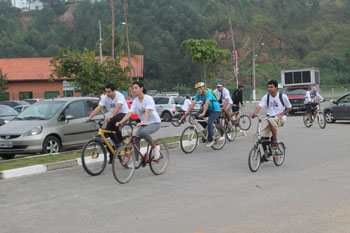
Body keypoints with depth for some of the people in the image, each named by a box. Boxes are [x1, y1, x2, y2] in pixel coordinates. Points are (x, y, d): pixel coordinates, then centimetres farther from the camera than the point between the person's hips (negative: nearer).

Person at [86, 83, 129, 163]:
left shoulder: (119, 96, -22)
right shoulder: (104, 97, -7)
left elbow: (117, 107, -39)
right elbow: (98, 108, -14)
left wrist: (110, 116, -56)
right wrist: (90, 117, -29)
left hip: (123, 114, -6)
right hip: (112, 116, 6)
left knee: (113, 121, -37)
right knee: (107, 131, -12)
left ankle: (120, 139, -14)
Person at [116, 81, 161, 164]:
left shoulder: (148, 98, -17)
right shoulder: (135, 101, 1)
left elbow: (147, 111, -32)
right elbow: (129, 113, -8)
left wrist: (143, 122, -49)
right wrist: (120, 122, -23)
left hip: (155, 123, -7)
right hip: (143, 124, 7)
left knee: (143, 132, -34)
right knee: (136, 138, -12)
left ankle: (155, 147, -11)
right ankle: (136, 161, -3)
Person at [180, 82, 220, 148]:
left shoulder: (208, 93, -27)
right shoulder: (198, 94, -8)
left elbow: (207, 103, -38)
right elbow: (193, 103, -15)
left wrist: (203, 113, -50)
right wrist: (187, 112, -26)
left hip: (215, 110, -7)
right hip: (207, 109, 7)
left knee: (209, 123, -23)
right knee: (196, 115, -16)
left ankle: (210, 140, -11)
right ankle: (205, 127, 4)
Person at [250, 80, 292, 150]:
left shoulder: (282, 96, -3)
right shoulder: (266, 97, 4)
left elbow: (289, 108, 6)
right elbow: (260, 106, -10)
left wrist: (281, 114, -10)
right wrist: (254, 113, -29)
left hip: (280, 118, -4)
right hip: (269, 117, 4)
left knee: (271, 121, -39)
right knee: (263, 136, -14)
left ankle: (275, 141, -24)